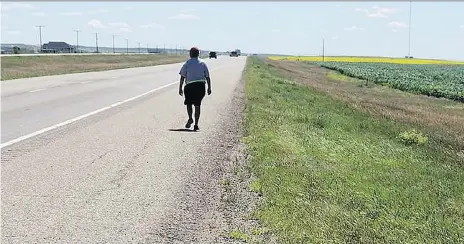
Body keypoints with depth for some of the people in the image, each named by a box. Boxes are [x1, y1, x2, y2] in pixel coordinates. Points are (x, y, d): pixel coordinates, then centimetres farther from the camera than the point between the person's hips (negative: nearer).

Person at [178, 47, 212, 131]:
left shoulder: (187, 63, 2)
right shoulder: (203, 63, 8)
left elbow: (182, 77, -2)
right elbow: (207, 77, 6)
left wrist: (180, 88, 2)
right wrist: (209, 88, 12)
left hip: (190, 86, -2)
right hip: (201, 86, 2)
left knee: (189, 103, 15)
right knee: (197, 105, 7)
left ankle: (190, 118, -8)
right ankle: (196, 124, 3)